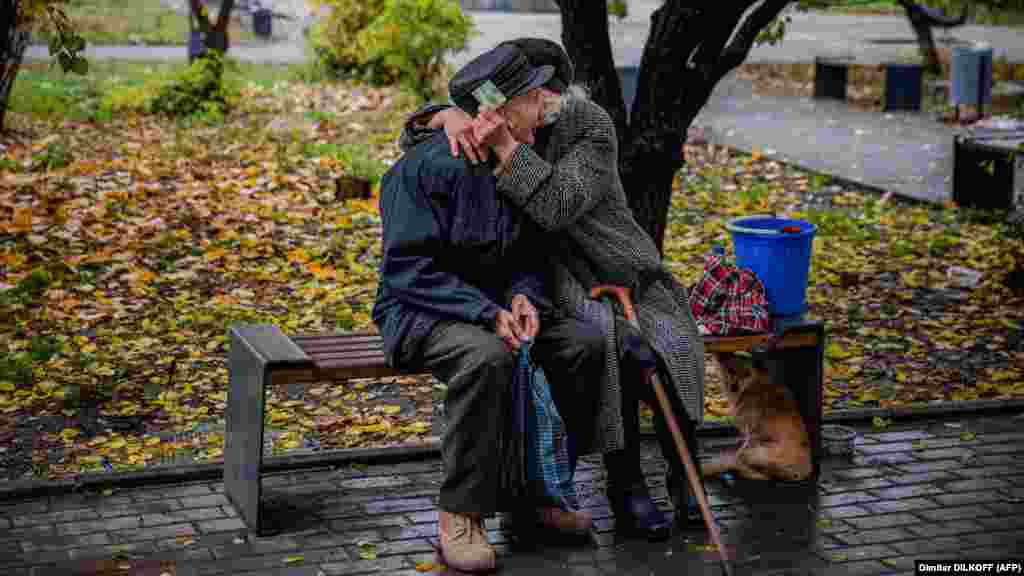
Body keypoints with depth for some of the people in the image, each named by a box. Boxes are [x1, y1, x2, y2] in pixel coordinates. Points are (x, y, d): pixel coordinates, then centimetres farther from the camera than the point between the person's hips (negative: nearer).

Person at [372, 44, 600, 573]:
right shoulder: (425, 167, -18)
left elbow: (531, 255, 13)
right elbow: (409, 270, -20)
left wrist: (523, 296, -11)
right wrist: (486, 313, -29)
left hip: (497, 305, 7)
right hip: (422, 310, -7)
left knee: (587, 344, -15)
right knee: (487, 357, -38)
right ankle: (461, 513, -24)